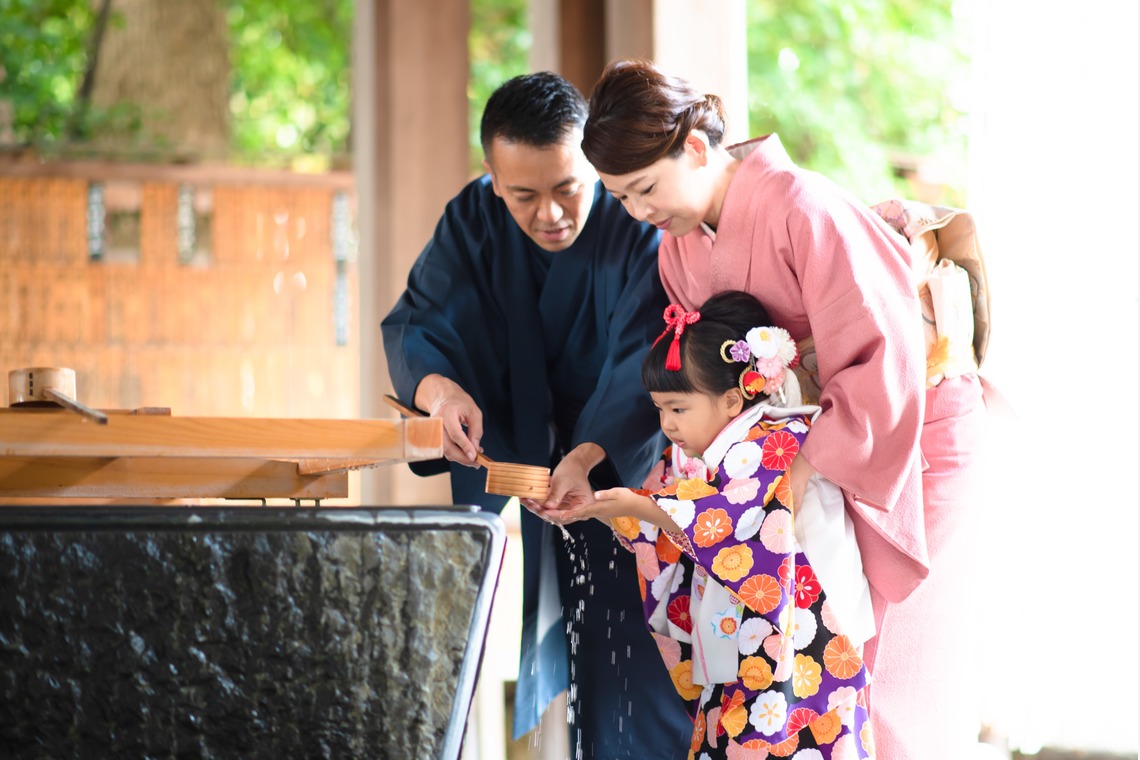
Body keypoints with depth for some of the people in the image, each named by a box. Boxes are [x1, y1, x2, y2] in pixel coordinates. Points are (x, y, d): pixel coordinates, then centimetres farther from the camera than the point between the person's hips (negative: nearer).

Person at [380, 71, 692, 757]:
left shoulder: (639, 229, -17)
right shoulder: (473, 223, -7)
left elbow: (644, 368, -25)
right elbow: (413, 324, -12)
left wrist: (588, 456, -44)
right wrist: (438, 388, -36)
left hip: (619, 462, -2)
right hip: (503, 460, 2)